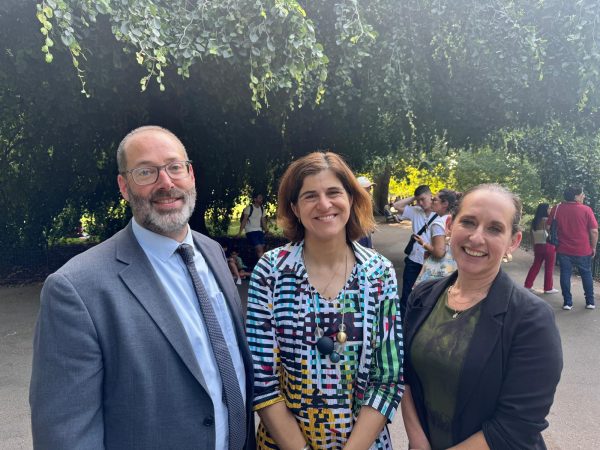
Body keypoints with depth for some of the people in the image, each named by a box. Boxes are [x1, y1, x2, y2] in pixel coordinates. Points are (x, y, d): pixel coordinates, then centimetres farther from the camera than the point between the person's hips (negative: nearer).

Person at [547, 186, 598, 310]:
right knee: (586, 274, 15)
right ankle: (590, 302, 22)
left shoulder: (557, 208, -5)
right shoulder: (586, 209, -11)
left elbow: (548, 227, 1)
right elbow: (594, 231, -10)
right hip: (583, 250, -1)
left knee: (565, 274, 9)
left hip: (563, 250, 1)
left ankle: (567, 303, 11)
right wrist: (593, 247, 3)